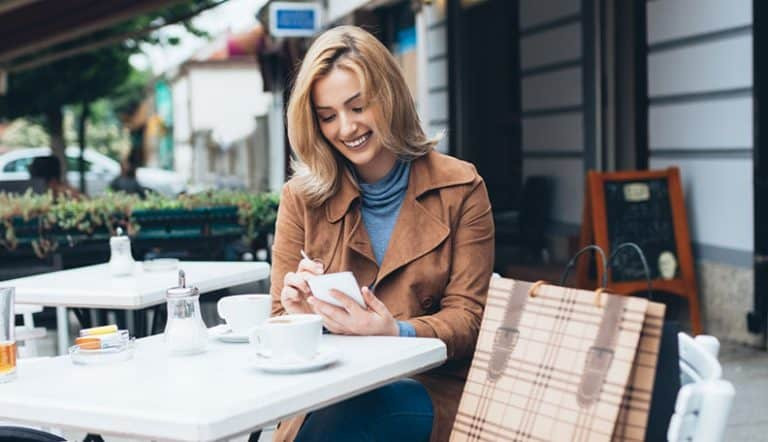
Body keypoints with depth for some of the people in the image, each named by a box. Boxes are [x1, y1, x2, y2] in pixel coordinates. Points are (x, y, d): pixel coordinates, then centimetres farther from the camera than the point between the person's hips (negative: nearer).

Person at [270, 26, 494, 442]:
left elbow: (469, 318, -2)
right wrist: (300, 314, -18)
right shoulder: (302, 197, 7)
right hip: (327, 393, 2)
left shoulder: (459, 189, 3)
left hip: (427, 392, -1)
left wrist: (396, 333, -24)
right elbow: (280, 324, 8)